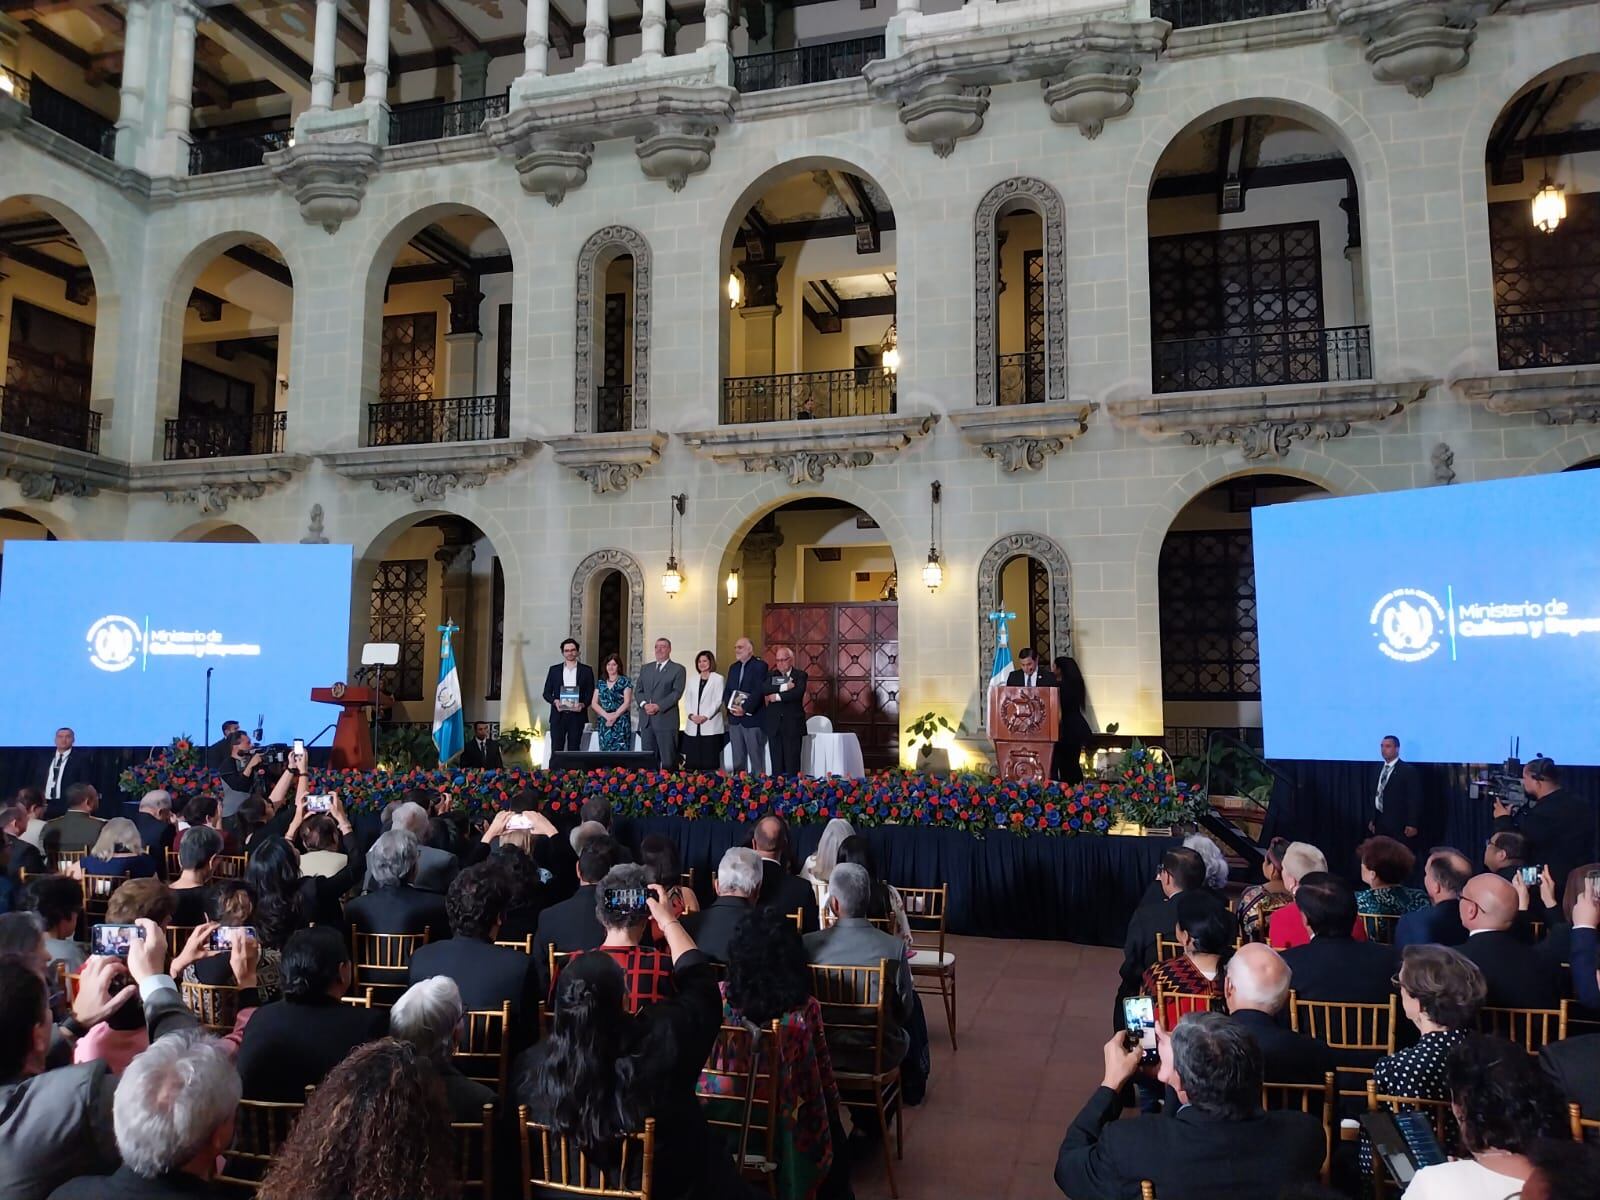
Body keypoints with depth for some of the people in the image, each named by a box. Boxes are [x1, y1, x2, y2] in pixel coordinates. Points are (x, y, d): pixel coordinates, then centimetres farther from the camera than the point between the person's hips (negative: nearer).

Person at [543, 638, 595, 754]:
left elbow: (591, 693, 5)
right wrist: (555, 701, -11)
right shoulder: (554, 670, 11)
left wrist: (583, 704, -13)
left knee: (574, 749, 2)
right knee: (556, 750, -2)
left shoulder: (586, 670, 7)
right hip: (558, 715, 1)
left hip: (577, 715, -1)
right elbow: (546, 693, 9)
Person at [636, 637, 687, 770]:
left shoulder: (678, 669, 2)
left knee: (668, 760, -4)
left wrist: (658, 706, -16)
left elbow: (677, 693, -7)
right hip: (646, 720, 5)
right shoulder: (645, 668, 18)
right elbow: (639, 690, 14)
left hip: (666, 719, -5)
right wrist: (644, 704, -6)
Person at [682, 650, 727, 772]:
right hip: (693, 726, 4)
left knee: (710, 759, -5)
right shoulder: (693, 680, 18)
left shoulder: (718, 679, 3)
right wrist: (691, 715, -6)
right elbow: (687, 699, 11)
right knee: (692, 759, 1)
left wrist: (706, 716, -15)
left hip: (710, 726, -4)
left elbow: (718, 700, -5)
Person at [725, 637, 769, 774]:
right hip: (734, 718, 6)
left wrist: (744, 708, -18)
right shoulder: (733, 667, 16)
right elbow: (727, 691, 13)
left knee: (756, 756, -3)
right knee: (737, 758, 10)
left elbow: (759, 691, -16)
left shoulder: (760, 666, -6)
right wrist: (731, 707, -4)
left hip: (752, 718, -6)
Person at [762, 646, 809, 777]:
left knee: (792, 763, -3)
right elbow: (765, 690, -8)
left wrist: (777, 696, -13)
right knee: (776, 763, 3)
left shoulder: (800, 675, 3)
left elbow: (798, 692, -16)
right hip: (774, 724, 3)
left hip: (793, 724, -3)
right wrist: (783, 687, -18)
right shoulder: (771, 675, 12)